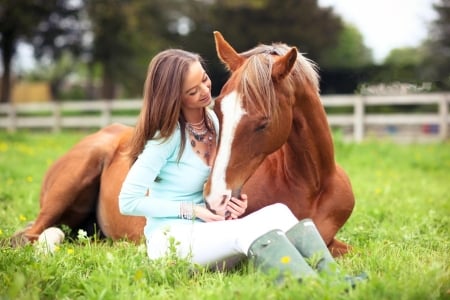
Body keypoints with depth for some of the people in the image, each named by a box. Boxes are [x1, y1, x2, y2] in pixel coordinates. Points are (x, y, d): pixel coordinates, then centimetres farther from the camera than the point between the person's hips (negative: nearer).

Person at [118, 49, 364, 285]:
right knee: (252, 229, -32)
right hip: (172, 239, -6)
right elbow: (127, 202, -15)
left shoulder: (215, 121, 6)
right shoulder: (167, 136, -13)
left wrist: (234, 200, -5)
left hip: (208, 231, 6)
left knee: (278, 214, -22)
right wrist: (194, 210, -17)